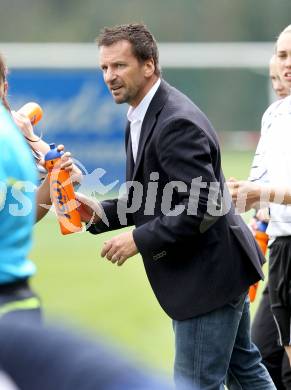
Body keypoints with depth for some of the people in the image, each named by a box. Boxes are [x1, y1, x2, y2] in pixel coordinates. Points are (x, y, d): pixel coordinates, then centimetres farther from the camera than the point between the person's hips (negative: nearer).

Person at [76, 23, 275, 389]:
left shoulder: (177, 123, -23)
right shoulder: (142, 116, 9)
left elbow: (203, 206, -27)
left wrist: (139, 240, -24)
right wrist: (101, 212, 0)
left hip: (208, 273, -10)